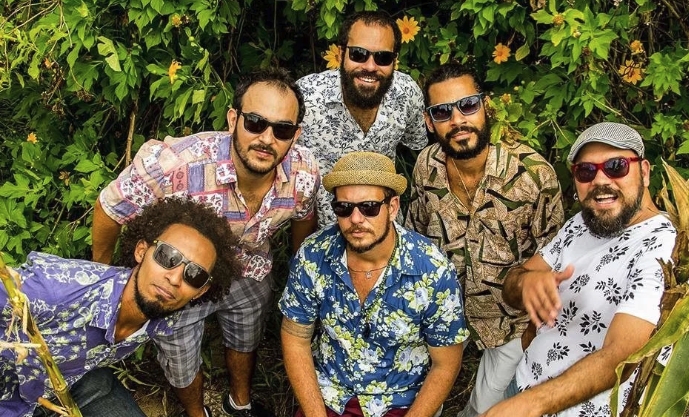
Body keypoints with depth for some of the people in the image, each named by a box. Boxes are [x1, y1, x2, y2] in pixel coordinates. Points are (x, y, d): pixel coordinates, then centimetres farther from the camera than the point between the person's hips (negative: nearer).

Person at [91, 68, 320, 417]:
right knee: (182, 367, 21)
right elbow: (109, 210, -22)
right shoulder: (172, 165, -42)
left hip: (249, 276, 3)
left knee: (246, 343, 30)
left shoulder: (305, 173, -28)